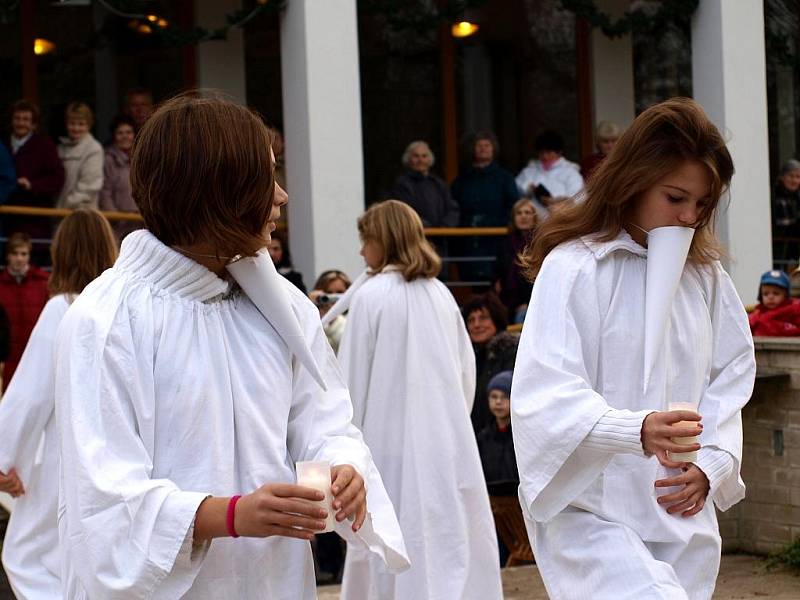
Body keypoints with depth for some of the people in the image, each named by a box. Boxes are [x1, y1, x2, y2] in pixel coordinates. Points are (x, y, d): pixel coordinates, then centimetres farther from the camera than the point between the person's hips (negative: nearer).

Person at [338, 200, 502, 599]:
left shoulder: (371, 296, -9)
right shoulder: (440, 293, 7)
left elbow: (354, 378, -7)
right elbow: (467, 370, 12)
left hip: (394, 439, -5)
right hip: (448, 440, 5)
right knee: (454, 540, 6)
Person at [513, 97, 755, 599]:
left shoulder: (706, 275, 12)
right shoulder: (574, 267, -8)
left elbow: (730, 380, 14)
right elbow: (547, 397, -16)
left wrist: (710, 465, -3)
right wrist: (639, 430, -31)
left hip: (682, 513, 6)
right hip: (591, 511, -6)